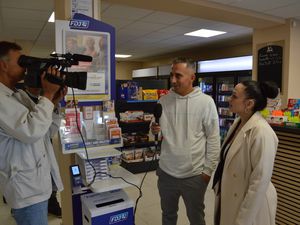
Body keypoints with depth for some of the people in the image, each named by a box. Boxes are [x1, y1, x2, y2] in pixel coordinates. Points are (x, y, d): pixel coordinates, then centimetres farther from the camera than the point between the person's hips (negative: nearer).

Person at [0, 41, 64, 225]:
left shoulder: (20, 94, 9)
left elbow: (42, 125, 13)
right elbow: (31, 131, -31)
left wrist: (53, 100, -4)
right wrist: (48, 94, -23)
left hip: (39, 177, 9)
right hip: (26, 185, -9)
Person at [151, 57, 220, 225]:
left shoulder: (206, 102, -11)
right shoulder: (164, 101, -1)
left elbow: (213, 139, -8)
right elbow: (158, 132, 7)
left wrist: (208, 169, -9)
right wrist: (154, 130, -16)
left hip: (194, 174, -3)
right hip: (166, 172, 3)